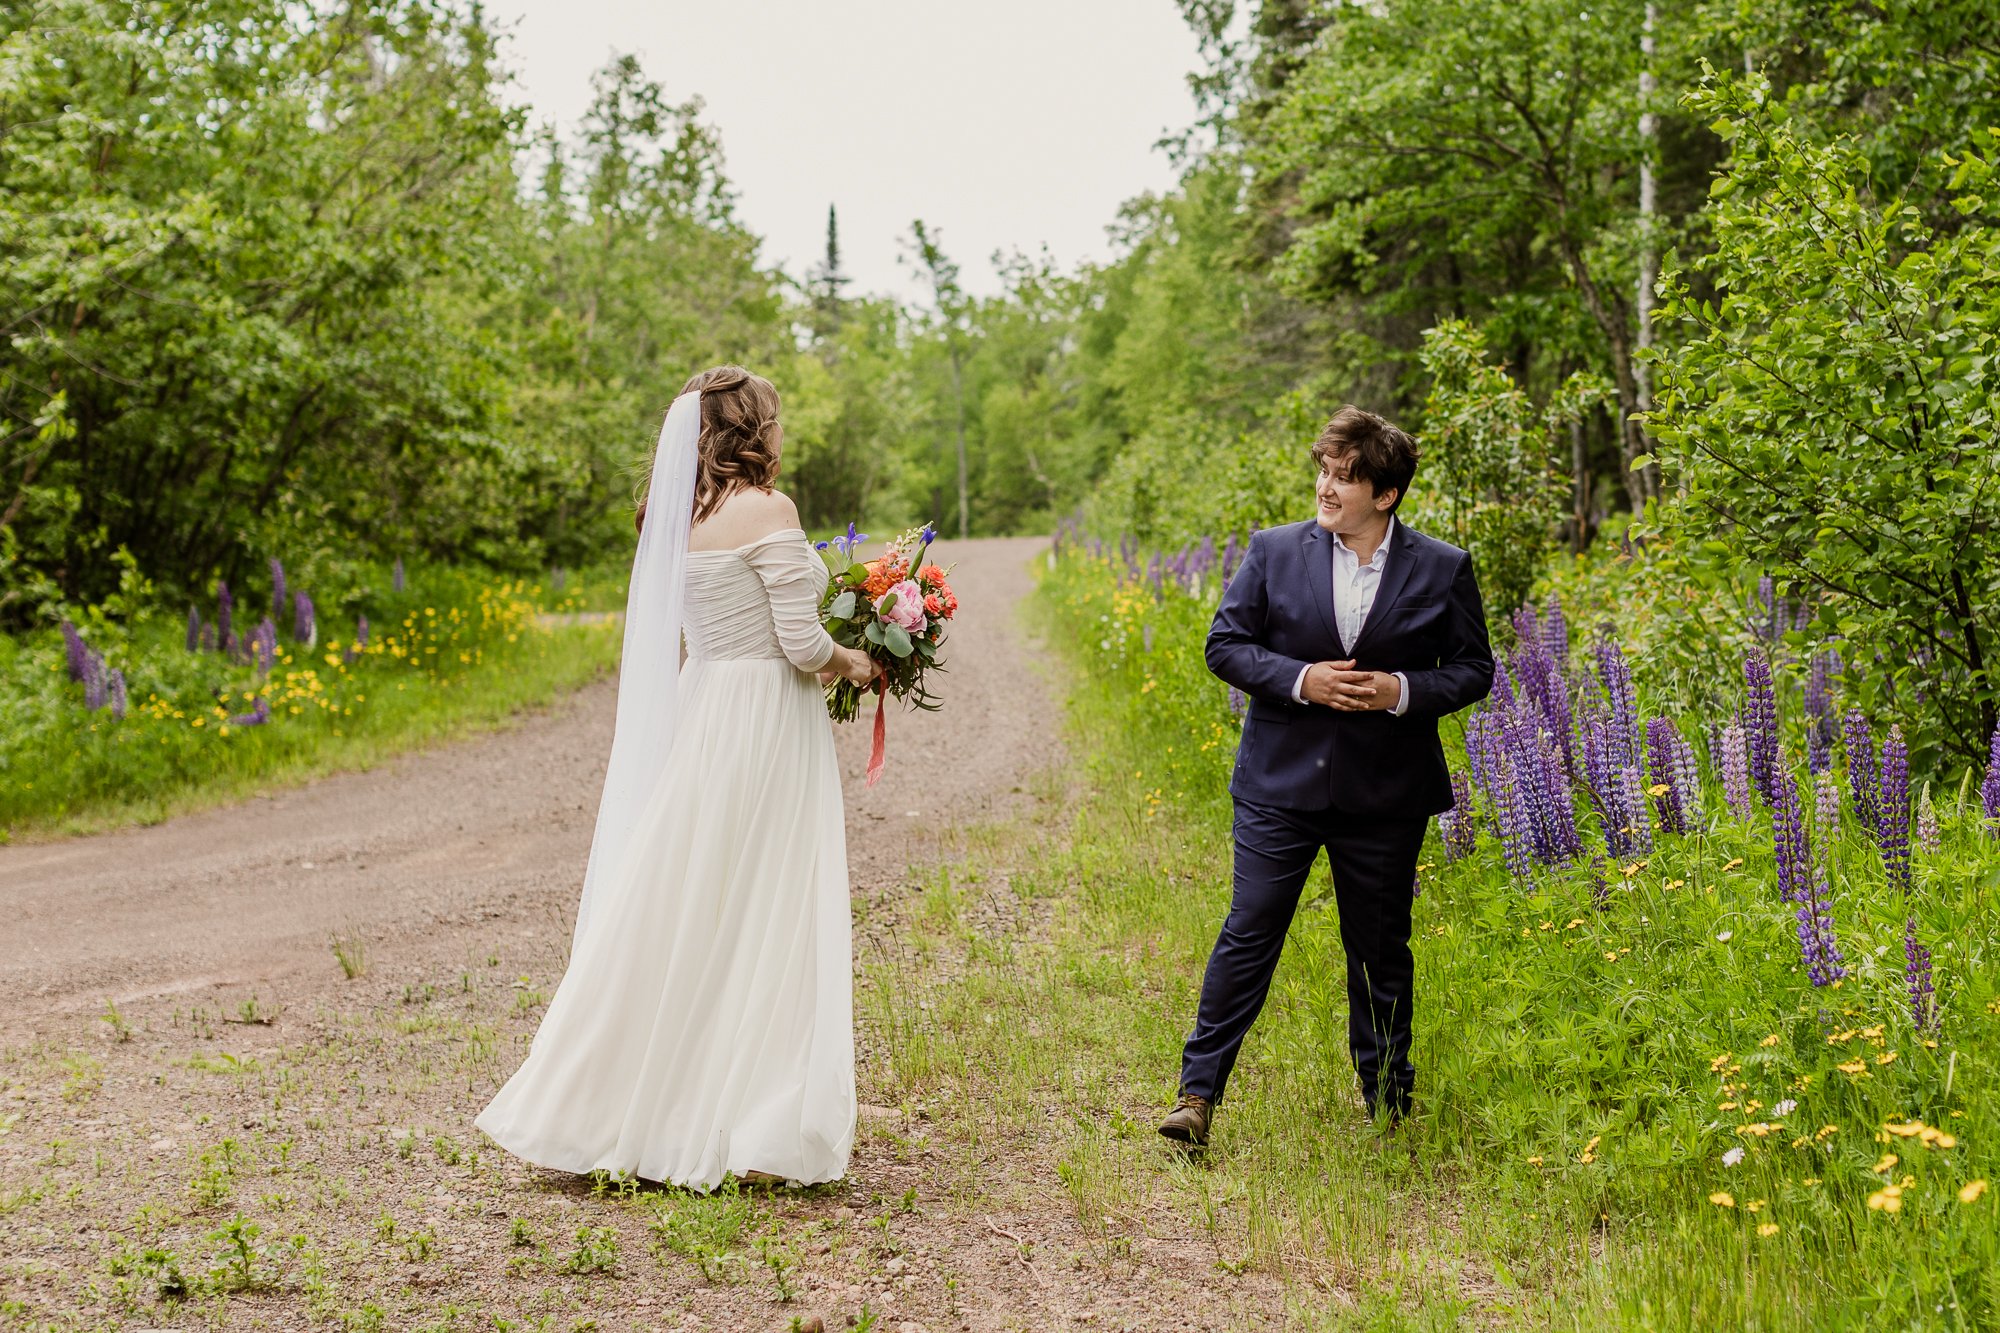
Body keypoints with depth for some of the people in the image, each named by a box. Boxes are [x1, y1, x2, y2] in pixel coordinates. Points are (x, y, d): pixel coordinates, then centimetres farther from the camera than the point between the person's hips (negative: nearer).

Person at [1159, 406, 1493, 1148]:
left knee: (1380, 950, 11)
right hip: (1281, 781, 0)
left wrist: (1403, 690, -15)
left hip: (1385, 793, 0)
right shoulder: (1274, 552, -1)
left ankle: (1387, 1103, 26)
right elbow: (1225, 645, 0)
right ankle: (1198, 1094, 4)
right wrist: (1300, 679, -16)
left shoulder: (1442, 571, -1)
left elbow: (1473, 669, 3)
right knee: (1247, 935, -3)